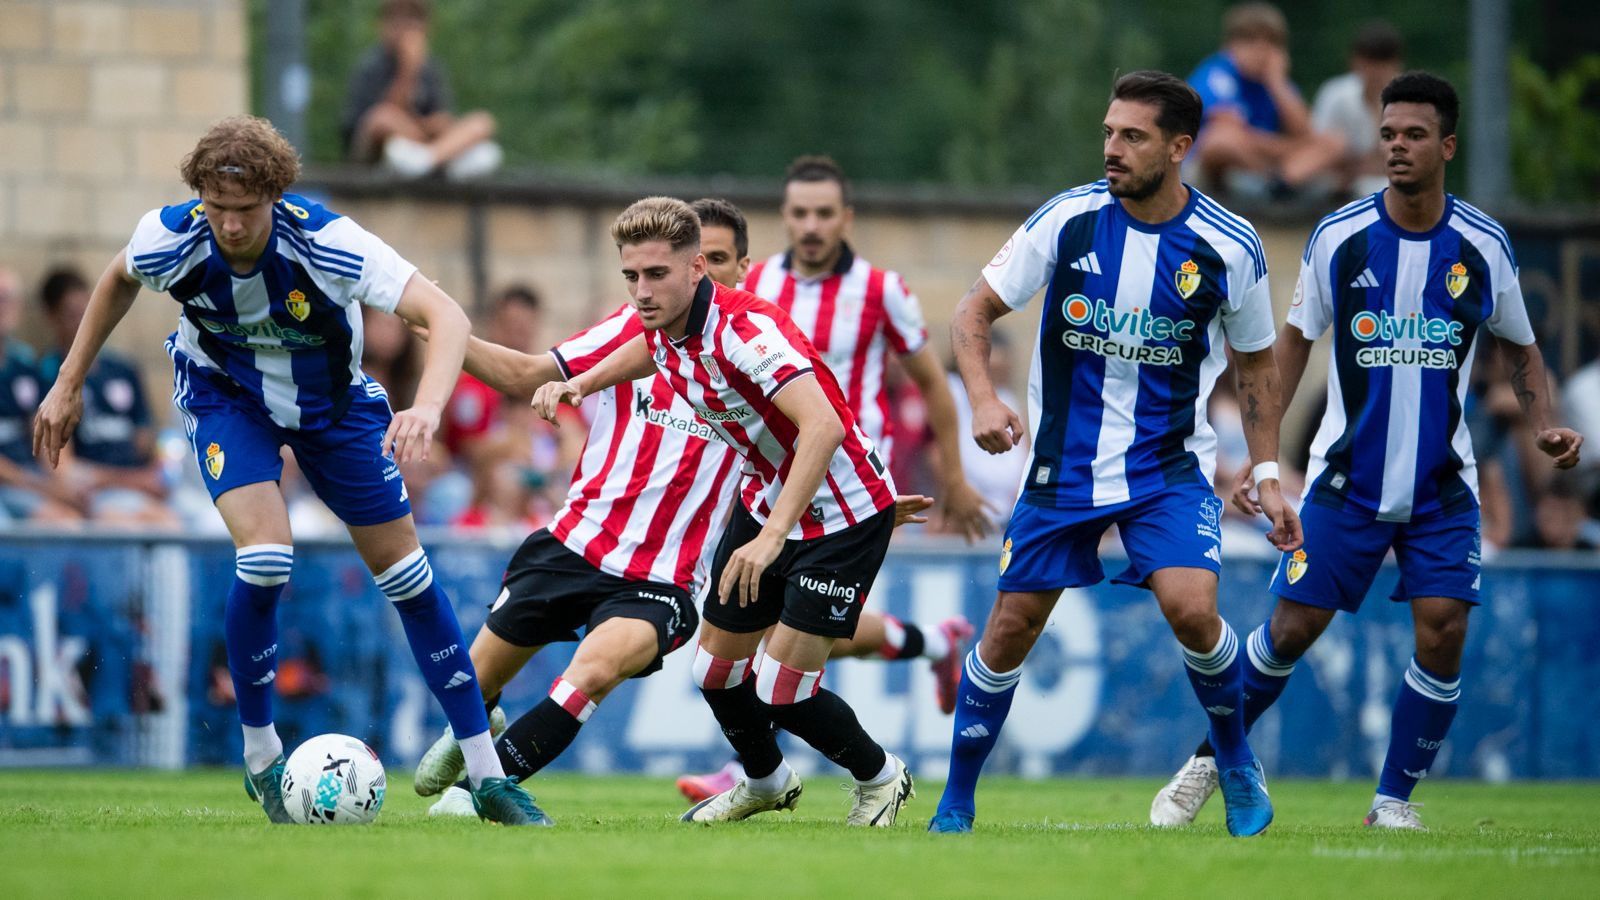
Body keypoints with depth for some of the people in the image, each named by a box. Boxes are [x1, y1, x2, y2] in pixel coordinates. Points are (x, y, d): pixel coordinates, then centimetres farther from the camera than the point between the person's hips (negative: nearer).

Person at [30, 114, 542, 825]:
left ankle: (487, 774, 10)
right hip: (224, 393, 0)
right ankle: (260, 756, -3)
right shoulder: (171, 238, -27)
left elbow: (447, 316, -42)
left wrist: (428, 407, -60)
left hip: (332, 396, 0)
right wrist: (68, 385, 4)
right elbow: (119, 280, -1)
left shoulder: (326, 243, -35)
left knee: (404, 569, 1)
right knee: (265, 558, -25)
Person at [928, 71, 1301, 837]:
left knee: (1191, 608, -22)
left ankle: (1238, 765, 4)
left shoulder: (1228, 248, -9)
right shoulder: (1068, 219, -10)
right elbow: (974, 313, -3)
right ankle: (956, 801, 18)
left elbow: (1257, 363, 7)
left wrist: (1266, 473, 2)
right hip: (1062, 464, 1)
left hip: (1168, 465, -1)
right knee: (1011, 627, 0)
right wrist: (983, 398, -21)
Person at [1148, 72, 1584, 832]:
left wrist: (1543, 425, -5)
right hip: (1347, 476, -1)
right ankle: (1209, 761, 21)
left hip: (1442, 484, 1)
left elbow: (1520, 348, 12)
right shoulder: (1338, 237, -5)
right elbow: (1295, 340, 6)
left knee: (1443, 633, -12)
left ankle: (1395, 801, 4)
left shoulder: (1484, 247, -3)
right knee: (1292, 627, -1)